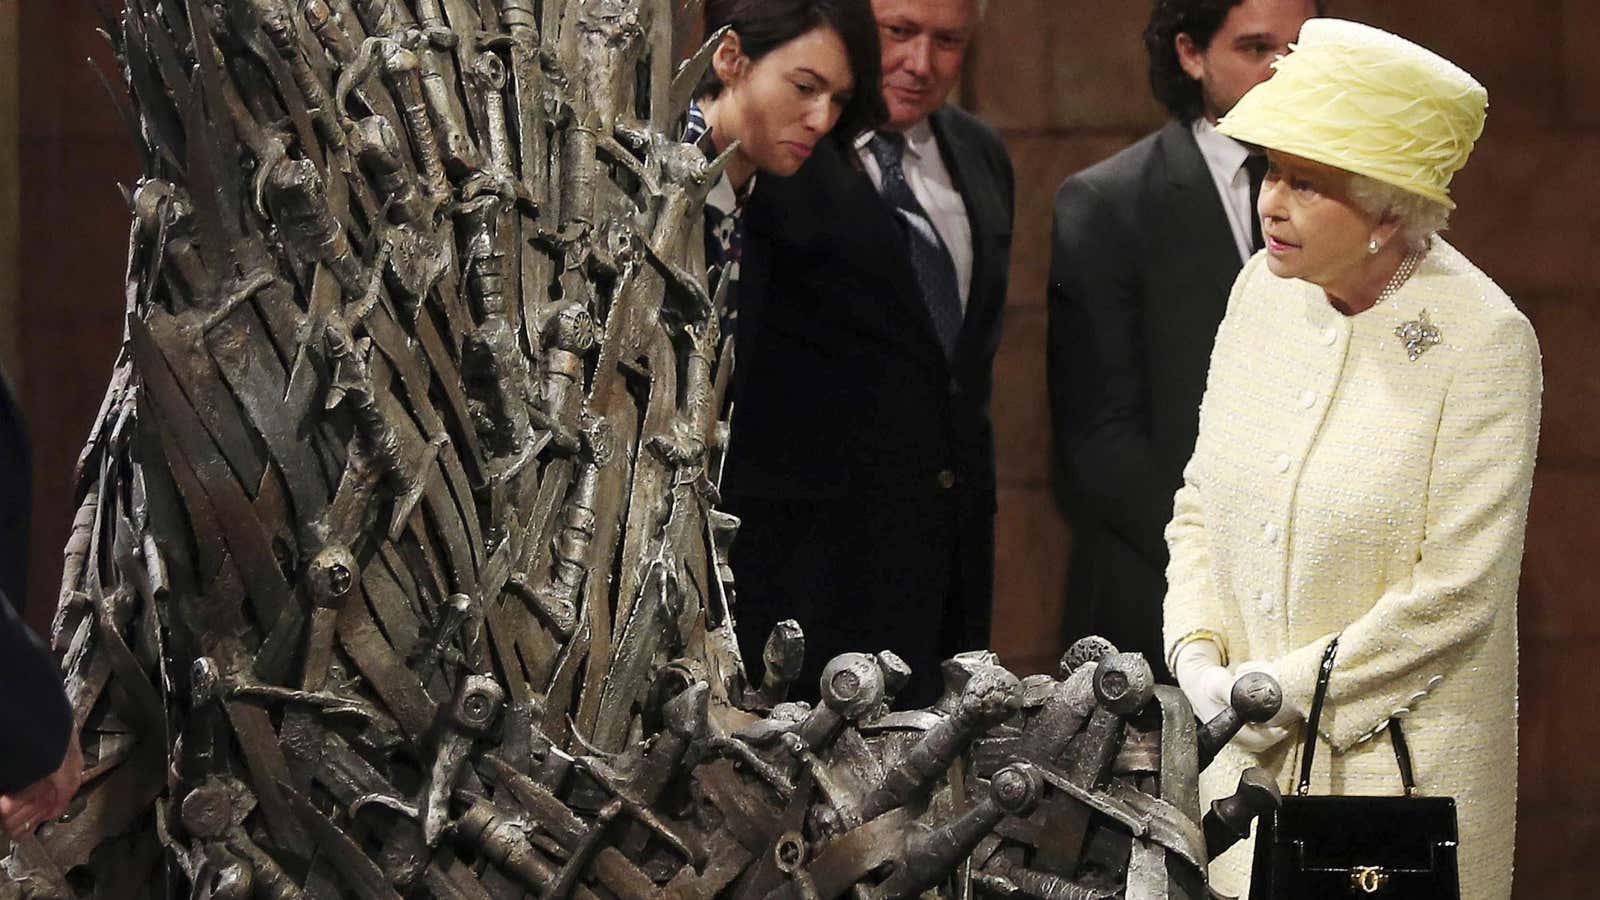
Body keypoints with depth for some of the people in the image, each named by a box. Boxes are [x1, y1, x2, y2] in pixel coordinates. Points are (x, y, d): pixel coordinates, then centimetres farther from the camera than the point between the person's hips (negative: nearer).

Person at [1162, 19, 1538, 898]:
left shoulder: (1483, 339, -14)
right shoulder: (1265, 290, 3)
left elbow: (1455, 593, -15)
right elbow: (1202, 500, 12)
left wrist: (1281, 691, -14)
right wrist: (1197, 655, -4)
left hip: (1401, 759, -5)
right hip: (1247, 747, 5)